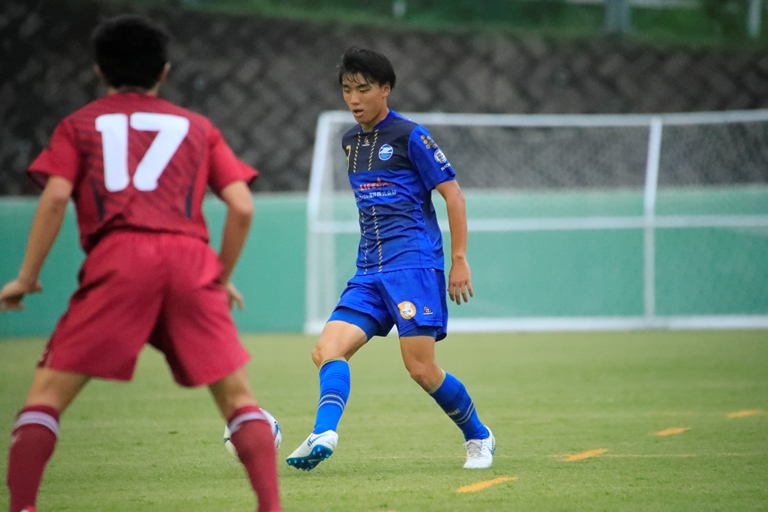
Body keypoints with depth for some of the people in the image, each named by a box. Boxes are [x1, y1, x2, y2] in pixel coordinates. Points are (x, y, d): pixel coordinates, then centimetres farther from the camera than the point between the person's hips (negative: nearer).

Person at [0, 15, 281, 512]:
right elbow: (242, 206, 13)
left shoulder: (81, 124, 20)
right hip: (192, 263, 2)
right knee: (237, 395, 8)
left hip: (117, 256, -2)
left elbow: (55, 197, 4)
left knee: (48, 391, 2)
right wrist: (223, 279, 24)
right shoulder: (197, 127, 25)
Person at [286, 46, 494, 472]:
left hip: (413, 264, -7)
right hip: (369, 272, 7)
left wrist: (460, 260, -9)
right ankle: (324, 435, -31)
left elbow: (452, 194, -4)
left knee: (420, 367, -11)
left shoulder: (410, 136, -4)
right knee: (328, 349, -15)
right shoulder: (350, 142, 17)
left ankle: (478, 438, 10)